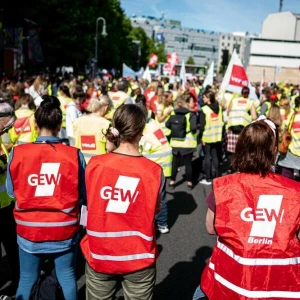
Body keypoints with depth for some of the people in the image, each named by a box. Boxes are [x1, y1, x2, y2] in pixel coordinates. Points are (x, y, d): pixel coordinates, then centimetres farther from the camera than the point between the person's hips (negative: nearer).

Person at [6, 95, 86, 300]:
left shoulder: (17, 153, -12)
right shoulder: (74, 154, -14)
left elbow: (11, 191, 2)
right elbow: (83, 194, -3)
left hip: (29, 230, 1)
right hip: (64, 230, 0)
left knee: (27, 279, 19)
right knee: (67, 277, 19)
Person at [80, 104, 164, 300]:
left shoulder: (95, 164, -10)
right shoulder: (154, 171, -13)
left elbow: (91, 204, 3)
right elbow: (155, 209, 0)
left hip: (99, 256, 1)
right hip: (138, 258, -1)